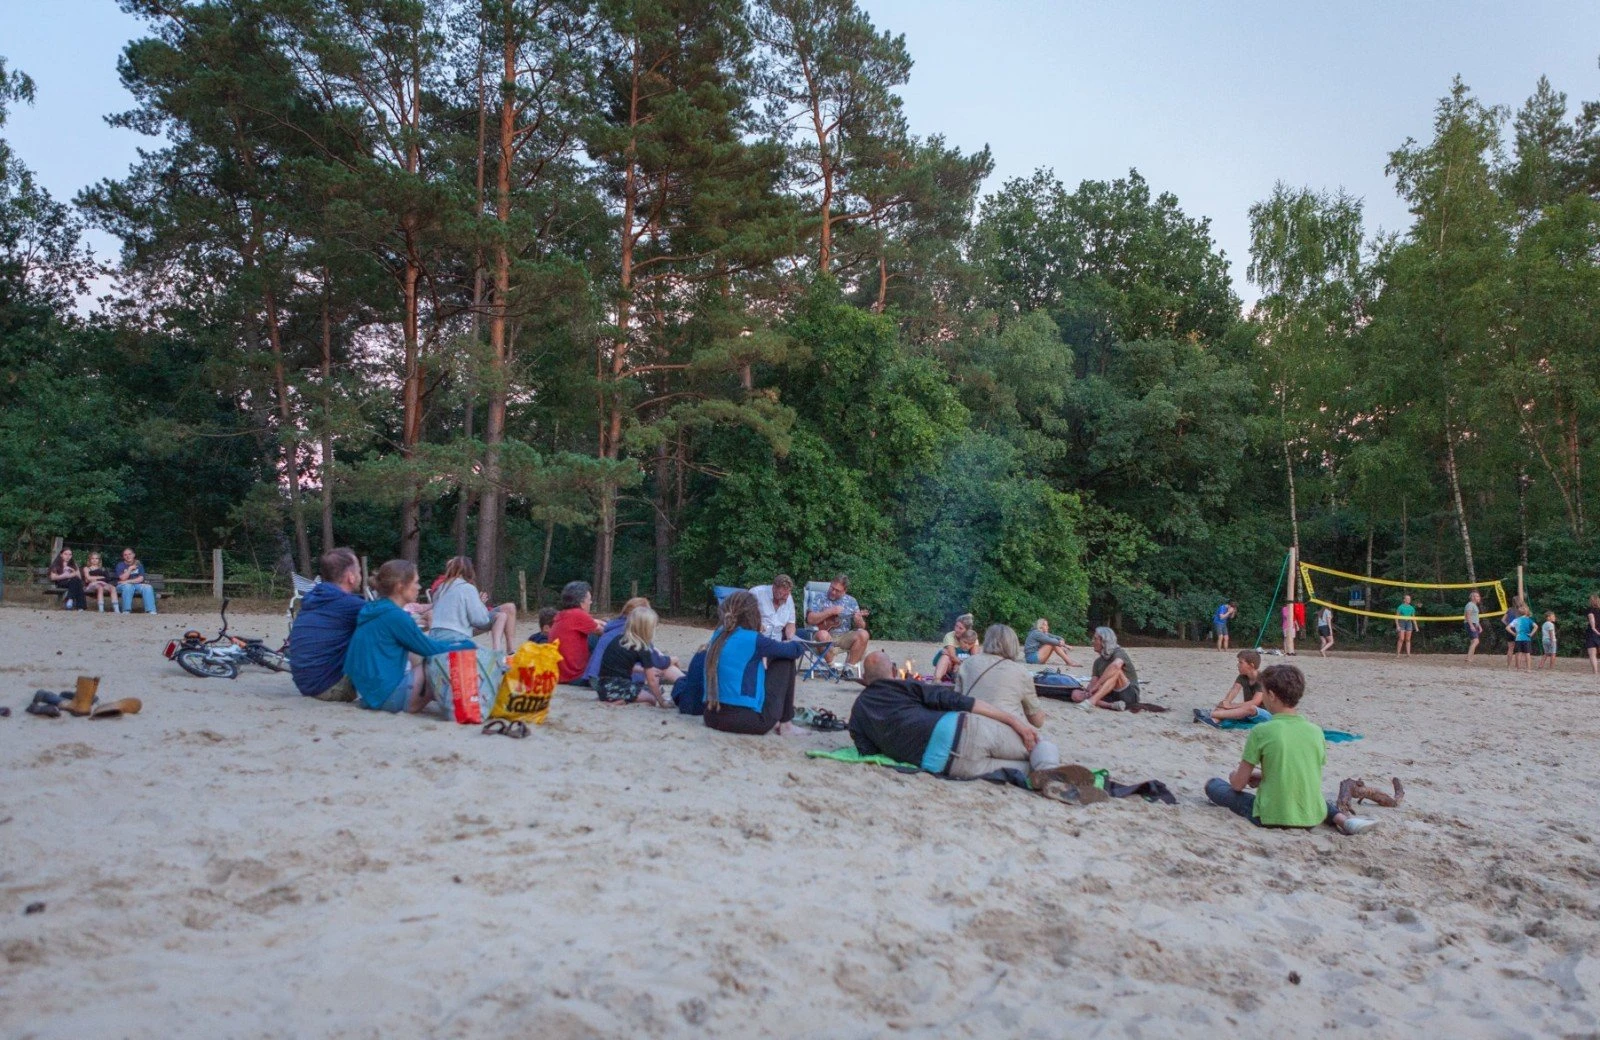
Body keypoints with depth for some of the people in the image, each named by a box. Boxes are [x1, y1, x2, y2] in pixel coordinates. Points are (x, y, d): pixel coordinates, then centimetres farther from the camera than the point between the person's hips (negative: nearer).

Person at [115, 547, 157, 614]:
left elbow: (140, 579, -4)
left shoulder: (139, 565, 8)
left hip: (137, 585, 2)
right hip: (123, 586, -2)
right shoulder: (120, 565, 2)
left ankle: (151, 610, -34)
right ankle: (126, 611, -38)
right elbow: (123, 578, -13)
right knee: (128, 586, -38)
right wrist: (130, 568, -12)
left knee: (148, 587, -27)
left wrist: (128, 581, -16)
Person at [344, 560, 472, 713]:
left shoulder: (374, 609, 11)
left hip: (367, 694, 10)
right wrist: (468, 645, 5)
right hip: (386, 697, -10)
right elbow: (429, 649, -7)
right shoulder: (394, 615, -16)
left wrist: (454, 644, 17)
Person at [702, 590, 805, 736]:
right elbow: (794, 650, 5)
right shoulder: (753, 639, -10)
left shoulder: (718, 634, 8)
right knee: (786, 660, 9)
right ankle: (785, 723, 16)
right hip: (749, 719, -7)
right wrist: (796, 643, 27)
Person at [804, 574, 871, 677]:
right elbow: (810, 619, -10)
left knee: (863, 634, -25)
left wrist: (858, 620, -15)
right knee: (822, 635, -37)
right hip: (828, 635, -3)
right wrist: (830, 612, -15)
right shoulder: (820, 599, 2)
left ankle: (849, 667, -16)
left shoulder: (851, 601, 11)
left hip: (845, 637, 3)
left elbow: (862, 626, 9)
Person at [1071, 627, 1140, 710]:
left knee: (1116, 671, -32)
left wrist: (1096, 685, -34)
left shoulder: (1119, 653, -10)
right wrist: (1088, 690, -21)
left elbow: (1116, 665, -34)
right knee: (1076, 694, -13)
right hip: (1111, 696, 6)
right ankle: (1113, 705, -30)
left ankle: (1092, 701, -42)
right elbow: (1094, 681, 3)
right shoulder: (1098, 661, 12)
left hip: (1130, 695, -6)